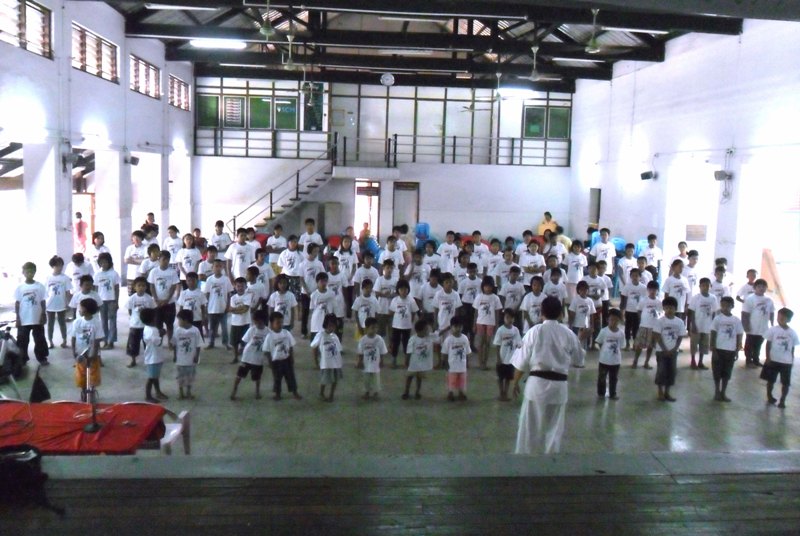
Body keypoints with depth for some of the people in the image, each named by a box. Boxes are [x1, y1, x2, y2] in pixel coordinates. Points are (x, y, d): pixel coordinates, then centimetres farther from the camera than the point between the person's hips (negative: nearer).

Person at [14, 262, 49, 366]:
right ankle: (22, 360, 19)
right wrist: (17, 318, -4)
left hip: (37, 319, 0)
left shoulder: (40, 286, -2)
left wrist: (43, 315, -2)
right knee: (22, 340, 7)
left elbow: (43, 302, 2)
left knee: (40, 339, 9)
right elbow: (17, 303, 0)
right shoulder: (19, 288, -3)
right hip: (23, 320, 0)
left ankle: (42, 358, 20)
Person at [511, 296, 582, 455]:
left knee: (530, 425, 9)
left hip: (538, 383, -2)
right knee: (554, 427, 15)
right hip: (559, 385, 2)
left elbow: (522, 361, -5)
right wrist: (580, 340, 31)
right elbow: (578, 358, 14)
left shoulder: (535, 331, -8)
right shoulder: (568, 334, -1)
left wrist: (515, 382, 8)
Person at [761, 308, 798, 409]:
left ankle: (782, 401, 16)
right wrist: (768, 358, -6)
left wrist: (792, 360, 5)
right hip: (773, 360, 0)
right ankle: (769, 397, 29)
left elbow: (792, 348, 6)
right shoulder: (773, 330, -5)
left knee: (785, 383, 3)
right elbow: (768, 344, -1)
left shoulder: (792, 333, -2)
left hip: (786, 362, 0)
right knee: (771, 380, 11)